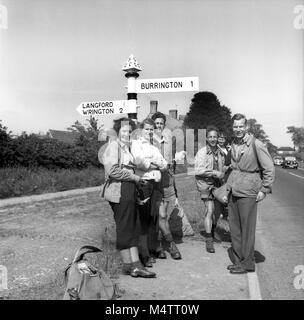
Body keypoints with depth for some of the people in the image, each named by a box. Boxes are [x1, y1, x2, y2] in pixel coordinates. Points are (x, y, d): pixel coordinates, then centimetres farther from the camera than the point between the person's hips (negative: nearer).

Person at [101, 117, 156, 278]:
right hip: (119, 191, -9)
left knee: (134, 228, 8)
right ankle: (128, 265, 10)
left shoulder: (127, 147, 23)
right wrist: (135, 177, -12)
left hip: (129, 191, 9)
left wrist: (137, 180, 8)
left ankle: (135, 265, 13)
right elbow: (112, 170, -17)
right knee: (124, 228, -1)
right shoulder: (113, 145, -6)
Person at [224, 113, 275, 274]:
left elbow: (269, 168, -8)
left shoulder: (256, 144, -10)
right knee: (234, 229, 12)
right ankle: (237, 261, 24)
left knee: (247, 229, 2)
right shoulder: (233, 145, 11)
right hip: (233, 191, 7)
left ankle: (247, 263, 15)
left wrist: (264, 190, -9)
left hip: (247, 192, -7)